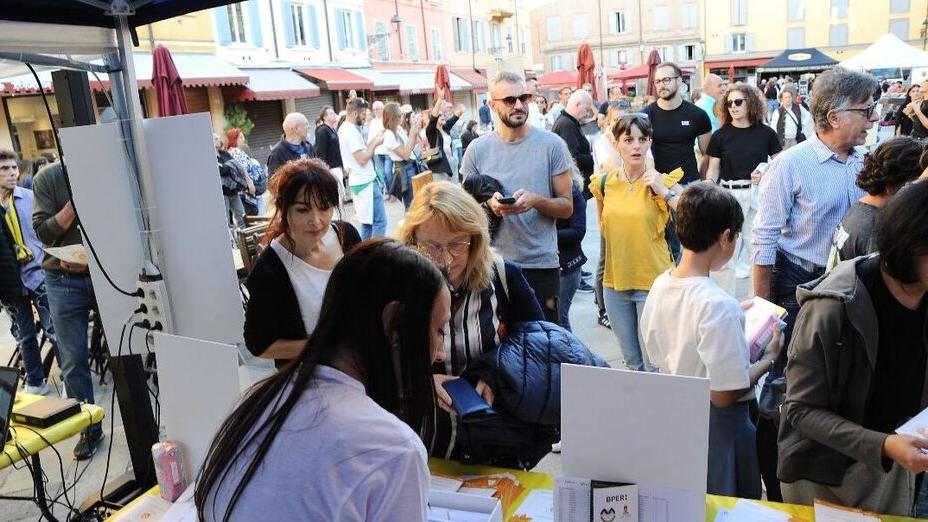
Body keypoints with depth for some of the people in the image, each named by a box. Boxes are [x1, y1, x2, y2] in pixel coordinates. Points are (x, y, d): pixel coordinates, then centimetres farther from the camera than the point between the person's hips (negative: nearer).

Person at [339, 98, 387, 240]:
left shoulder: (344, 128, 11)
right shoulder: (352, 132, -19)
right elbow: (363, 159, -21)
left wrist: (374, 138, 8)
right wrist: (375, 143, -11)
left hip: (360, 181, 10)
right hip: (366, 182, -10)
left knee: (367, 220, 17)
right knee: (380, 221, -7)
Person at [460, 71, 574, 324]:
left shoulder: (552, 144, -2)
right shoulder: (477, 149, 2)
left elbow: (567, 206, 1)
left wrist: (536, 201, -19)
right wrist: (489, 204, -12)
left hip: (542, 264, -1)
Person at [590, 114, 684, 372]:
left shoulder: (662, 183, -9)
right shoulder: (604, 183, 1)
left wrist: (665, 192, -23)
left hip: (652, 282, -4)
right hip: (614, 281, 4)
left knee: (653, 362, 4)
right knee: (632, 361, 19)